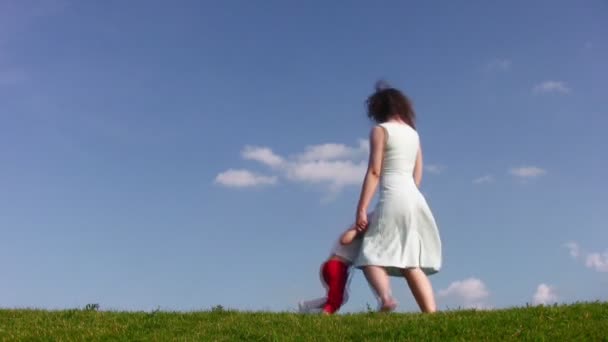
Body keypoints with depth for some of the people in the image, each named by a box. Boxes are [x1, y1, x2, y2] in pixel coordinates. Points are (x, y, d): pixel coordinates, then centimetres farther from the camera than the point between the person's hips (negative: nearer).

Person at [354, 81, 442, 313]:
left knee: (371, 256, -3)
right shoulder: (413, 133, 21)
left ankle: (385, 297, -30)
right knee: (412, 264, 7)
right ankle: (432, 314, -4)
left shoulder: (380, 130, 1)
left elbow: (374, 172, -8)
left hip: (393, 197, -7)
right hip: (415, 198, 7)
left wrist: (361, 209, -10)